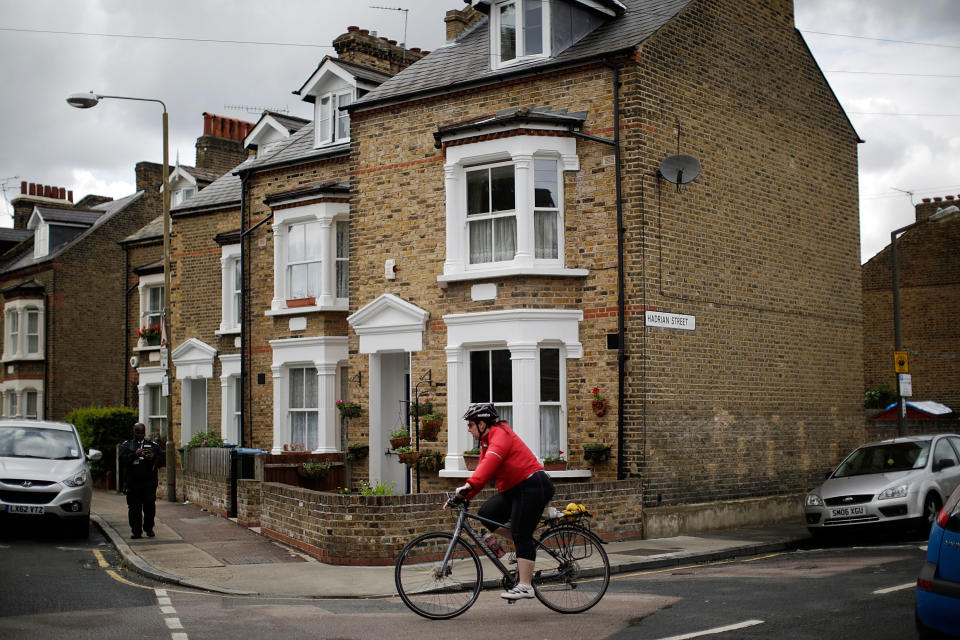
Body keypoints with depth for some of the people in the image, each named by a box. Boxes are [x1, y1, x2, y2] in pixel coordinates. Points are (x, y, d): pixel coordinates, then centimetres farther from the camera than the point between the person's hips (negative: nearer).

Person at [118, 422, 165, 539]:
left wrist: (154, 457, -9)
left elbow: (163, 459, 10)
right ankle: (136, 531, 7)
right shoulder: (127, 445, 11)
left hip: (149, 482, 1)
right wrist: (134, 454, -17)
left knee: (150, 505, -5)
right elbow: (122, 459, -5)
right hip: (133, 482, 0)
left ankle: (149, 528, 10)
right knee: (134, 507, -1)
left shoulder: (153, 445, 14)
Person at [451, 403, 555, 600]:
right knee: (486, 514, -1)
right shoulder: (488, 441, 16)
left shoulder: (500, 435, -15)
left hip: (532, 487, -10)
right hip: (515, 491, 10)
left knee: (521, 535, -11)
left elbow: (490, 463, -32)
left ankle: (525, 586, -9)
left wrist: (469, 485, -43)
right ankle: (527, 547, 9)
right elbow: (483, 471, 14)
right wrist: (465, 495, 3)